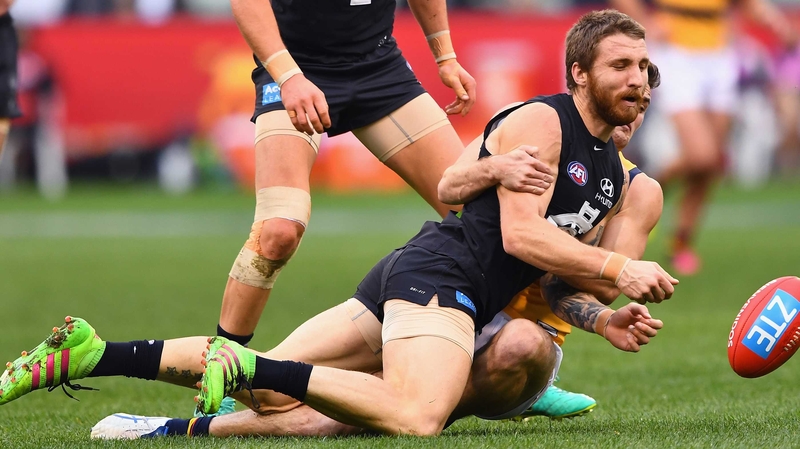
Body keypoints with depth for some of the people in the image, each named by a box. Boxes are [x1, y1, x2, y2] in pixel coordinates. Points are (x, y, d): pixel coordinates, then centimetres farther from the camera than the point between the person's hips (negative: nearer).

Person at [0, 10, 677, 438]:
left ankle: (91, 355, -2)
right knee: (417, 418, -34)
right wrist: (619, 270, -14)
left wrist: (604, 319, 8)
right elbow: (521, 234, -16)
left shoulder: (615, 173, 22)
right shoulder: (538, 122, -6)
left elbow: (551, 277, 25)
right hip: (436, 271, -10)